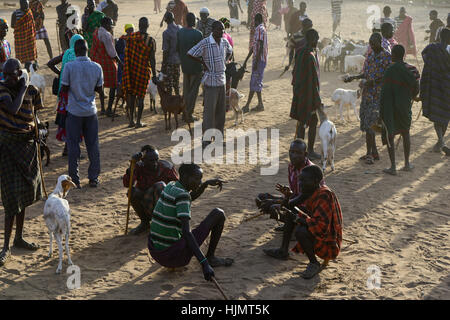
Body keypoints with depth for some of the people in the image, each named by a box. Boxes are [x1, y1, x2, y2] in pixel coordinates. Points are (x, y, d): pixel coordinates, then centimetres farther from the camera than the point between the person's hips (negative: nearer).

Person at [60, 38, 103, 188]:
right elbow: (100, 90, 4)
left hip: (74, 112, -2)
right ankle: (93, 179, 15)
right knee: (93, 145, 11)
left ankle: (75, 180, 9)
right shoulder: (96, 67, -4)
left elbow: (64, 89, -8)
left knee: (73, 146, 6)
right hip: (91, 111, 2)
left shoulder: (69, 66, -13)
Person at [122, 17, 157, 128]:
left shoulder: (131, 37, -3)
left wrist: (125, 68, 14)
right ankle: (138, 122, 10)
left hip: (130, 68, 2)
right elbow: (152, 60, -11)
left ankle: (131, 120, 16)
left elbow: (127, 54, 3)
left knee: (131, 94, 13)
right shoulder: (151, 41, -11)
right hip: (143, 70, -2)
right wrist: (154, 75, -5)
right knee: (140, 96, 7)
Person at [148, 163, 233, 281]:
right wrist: (204, 263, -34)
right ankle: (210, 257, 12)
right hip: (173, 257, -8)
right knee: (219, 214, -1)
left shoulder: (171, 186, 8)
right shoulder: (182, 195, -18)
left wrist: (206, 184, 20)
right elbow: (186, 232, -29)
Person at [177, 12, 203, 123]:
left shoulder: (180, 32, 1)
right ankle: (189, 115, 2)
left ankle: (185, 113, 21)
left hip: (184, 65, 6)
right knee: (193, 90, 1)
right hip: (196, 66, -6)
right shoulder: (198, 34, -17)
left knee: (186, 90, 16)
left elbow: (177, 49, 8)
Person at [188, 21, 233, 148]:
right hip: (211, 81, -7)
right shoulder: (205, 43, -15)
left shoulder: (224, 42, 6)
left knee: (221, 111, 12)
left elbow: (229, 52, 28)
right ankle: (206, 140, 1)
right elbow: (190, 54, -16)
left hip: (222, 80, 7)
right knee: (209, 110, -5)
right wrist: (203, 62, -9)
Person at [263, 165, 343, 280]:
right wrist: (279, 215, -4)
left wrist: (296, 218, -24)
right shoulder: (313, 194, 7)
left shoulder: (324, 195, -23)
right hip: (319, 238, 10)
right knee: (292, 212, 9)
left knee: (299, 231, -33)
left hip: (329, 246, -10)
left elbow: (320, 226, -33)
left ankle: (314, 264, -12)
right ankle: (283, 251, 12)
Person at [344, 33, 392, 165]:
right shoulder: (370, 55, 14)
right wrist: (354, 77, 8)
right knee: (366, 123, 7)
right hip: (367, 93, 7)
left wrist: (372, 81, -21)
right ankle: (374, 152, 17)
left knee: (370, 124, -11)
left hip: (378, 95, -7)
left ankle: (369, 153, -5)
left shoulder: (387, 57, -8)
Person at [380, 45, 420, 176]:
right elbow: (416, 90, 10)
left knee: (389, 135, 2)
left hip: (391, 107, -6)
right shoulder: (412, 70, 0)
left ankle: (393, 167, 1)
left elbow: (385, 93, -18)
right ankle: (407, 163, 27)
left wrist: (381, 112, -13)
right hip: (405, 107, 6)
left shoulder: (390, 71, -18)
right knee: (405, 133, 21)